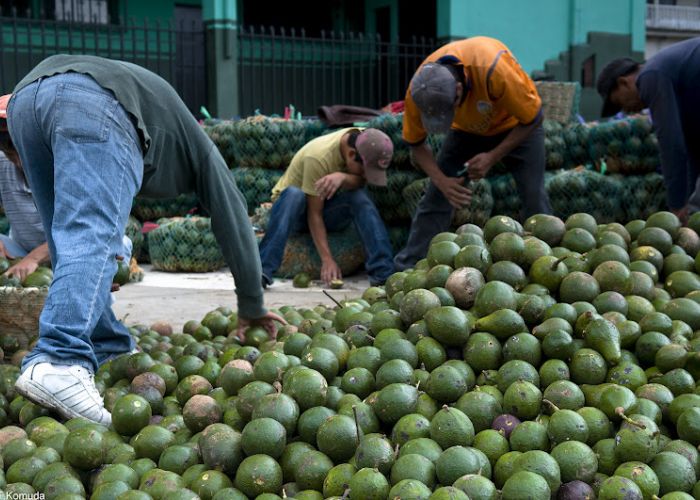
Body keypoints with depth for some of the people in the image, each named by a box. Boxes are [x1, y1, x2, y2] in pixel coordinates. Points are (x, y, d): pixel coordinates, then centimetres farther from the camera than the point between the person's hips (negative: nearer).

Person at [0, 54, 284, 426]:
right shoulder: (197, 146, 31)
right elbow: (233, 221, 28)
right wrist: (252, 306, 34)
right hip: (94, 103, -6)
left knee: (71, 242, 14)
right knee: (91, 239, -17)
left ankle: (109, 354, 14)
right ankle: (57, 363, -34)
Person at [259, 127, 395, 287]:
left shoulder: (365, 140, -14)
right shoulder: (319, 156, -32)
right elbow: (314, 214, -30)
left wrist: (342, 178, -46)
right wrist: (327, 259, -37)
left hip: (328, 206, 4)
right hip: (295, 206, -4)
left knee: (359, 196, -27)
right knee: (293, 193, -39)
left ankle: (383, 273, -32)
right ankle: (262, 271, -44)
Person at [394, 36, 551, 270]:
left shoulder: (493, 70, -41)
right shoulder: (418, 90, -30)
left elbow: (532, 119, -25)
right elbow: (416, 144, -12)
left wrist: (492, 157, -29)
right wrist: (442, 181, -26)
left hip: (516, 126, -2)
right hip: (465, 130, 2)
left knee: (535, 199, -11)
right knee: (435, 198, -8)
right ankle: (407, 268, -2)